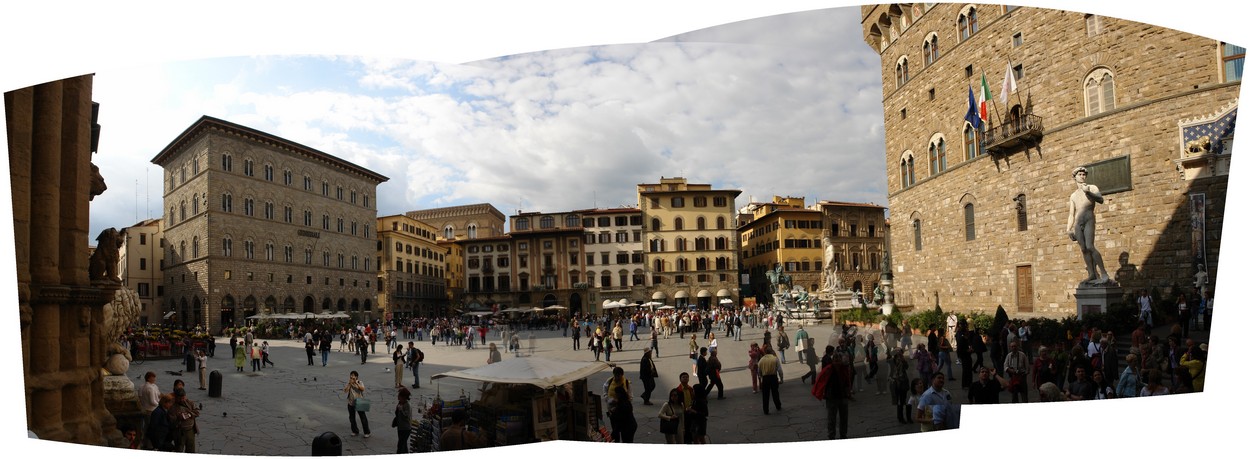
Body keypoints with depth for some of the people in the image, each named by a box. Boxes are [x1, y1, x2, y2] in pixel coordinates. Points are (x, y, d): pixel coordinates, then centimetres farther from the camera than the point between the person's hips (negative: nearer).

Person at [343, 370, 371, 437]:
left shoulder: (360, 383, -4)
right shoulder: (348, 384, 1)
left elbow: (362, 389, -23)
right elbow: (345, 391, -15)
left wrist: (356, 383, -25)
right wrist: (350, 383, -20)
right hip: (351, 404, 3)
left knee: (363, 418, 0)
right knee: (352, 418, 13)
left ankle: (366, 432, 9)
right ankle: (355, 431, 30)